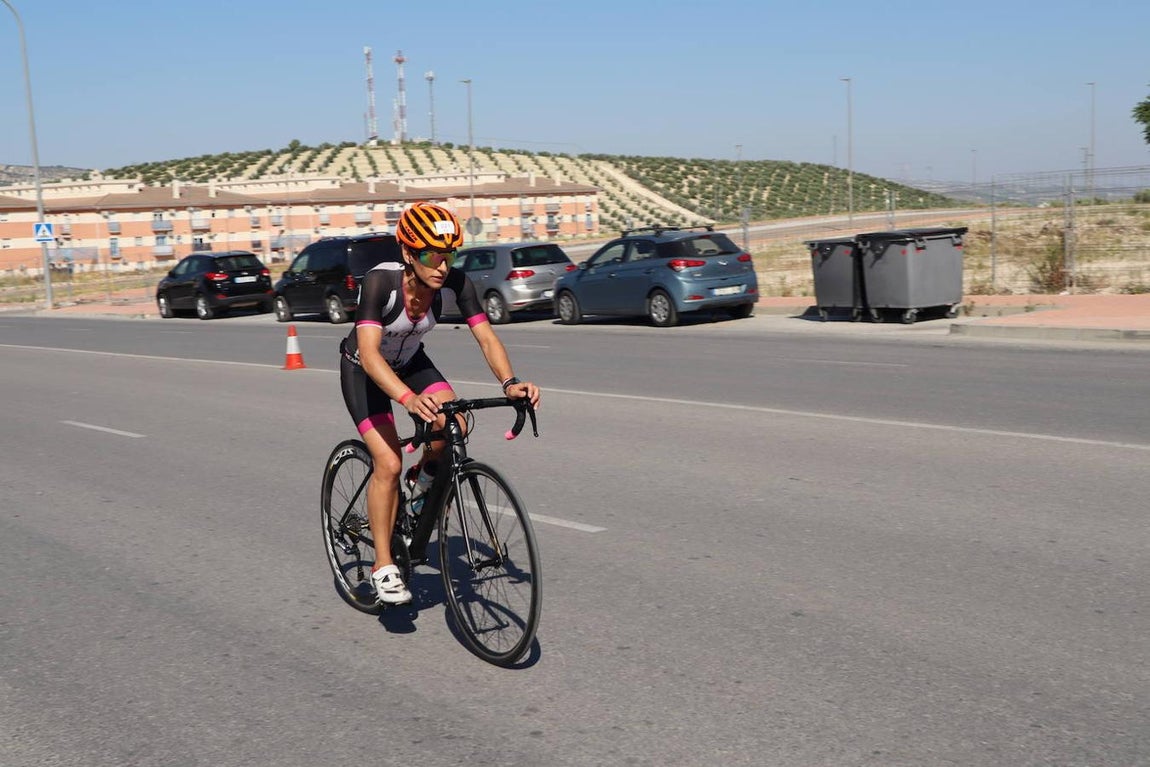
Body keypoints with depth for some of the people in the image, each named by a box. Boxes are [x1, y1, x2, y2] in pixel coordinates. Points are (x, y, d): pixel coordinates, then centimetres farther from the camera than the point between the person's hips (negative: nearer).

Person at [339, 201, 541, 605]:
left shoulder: (455, 282, -24)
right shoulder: (380, 280, -35)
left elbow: (486, 337, -25)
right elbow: (369, 353, -44)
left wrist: (509, 383, -44)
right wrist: (408, 399, -61)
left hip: (410, 362, 4)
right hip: (363, 370, -4)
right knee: (389, 463, -17)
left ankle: (426, 476, 9)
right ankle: (383, 565, -3)